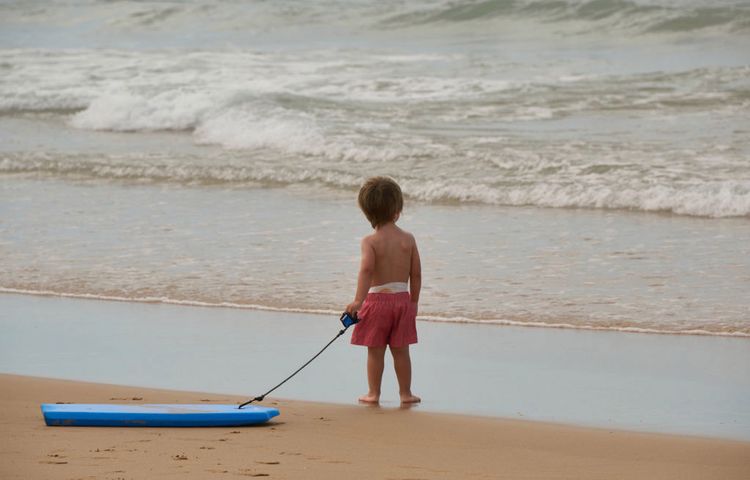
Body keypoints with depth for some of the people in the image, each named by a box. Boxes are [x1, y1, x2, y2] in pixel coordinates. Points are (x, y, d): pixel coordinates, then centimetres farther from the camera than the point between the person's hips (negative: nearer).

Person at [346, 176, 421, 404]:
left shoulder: (370, 241, -10)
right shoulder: (408, 239, -1)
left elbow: (366, 268, -25)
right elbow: (416, 273, 2)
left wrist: (359, 300, -25)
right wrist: (414, 301, 14)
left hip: (377, 299, -3)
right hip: (403, 298, 3)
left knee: (375, 351, 6)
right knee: (401, 350, 11)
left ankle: (374, 393, 10)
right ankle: (405, 392, 17)